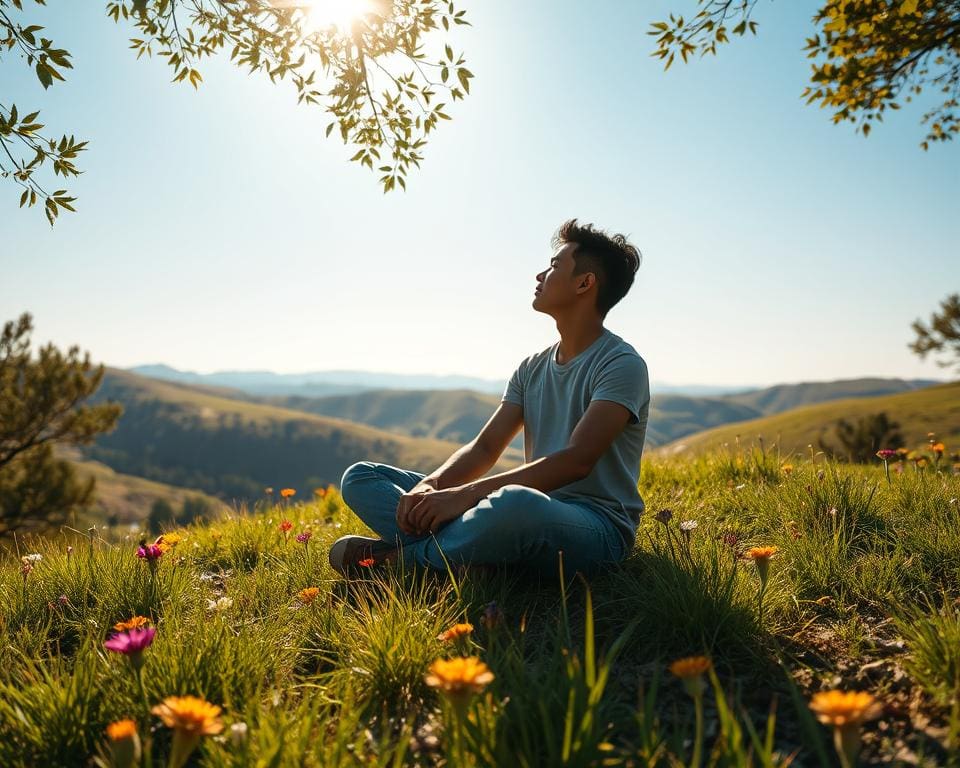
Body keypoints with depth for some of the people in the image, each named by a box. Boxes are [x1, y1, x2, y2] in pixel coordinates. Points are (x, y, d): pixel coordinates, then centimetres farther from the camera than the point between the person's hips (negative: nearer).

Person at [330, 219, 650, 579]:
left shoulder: (622, 364, -8)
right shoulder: (532, 369, 16)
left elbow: (576, 460, -21)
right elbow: (485, 447, 9)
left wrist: (466, 494, -28)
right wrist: (430, 484, -13)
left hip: (598, 525, -7)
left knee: (513, 504, -45)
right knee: (360, 477, 2)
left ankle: (400, 557, -17)